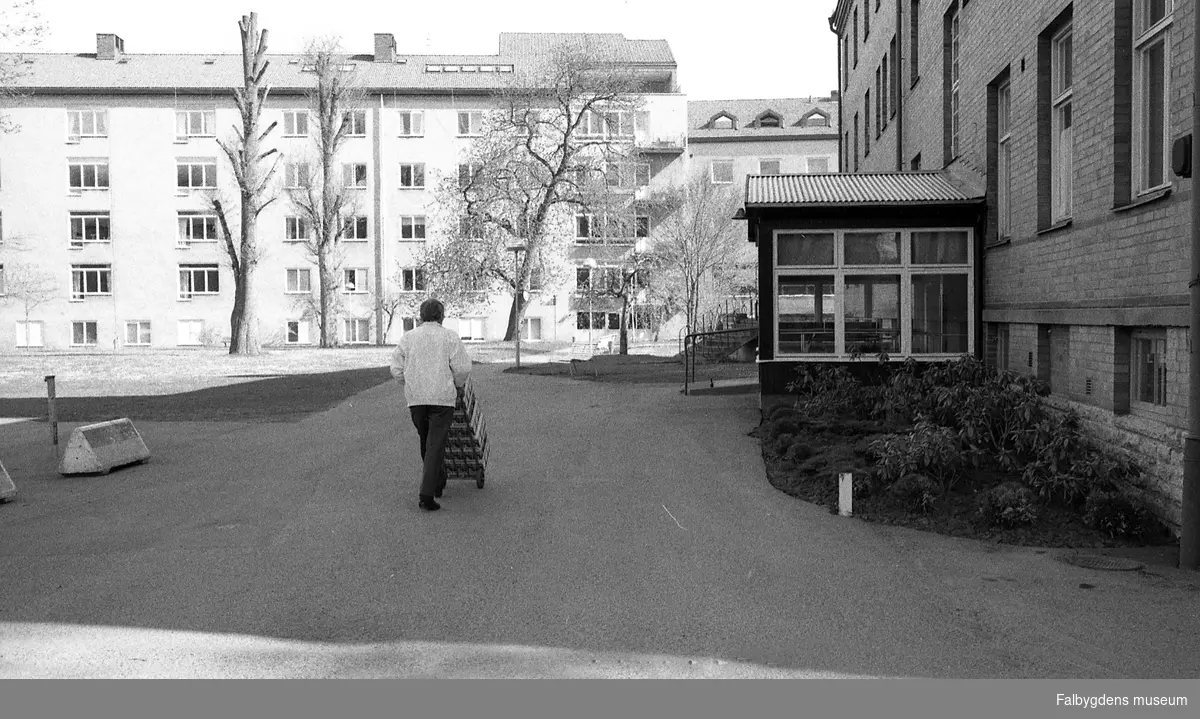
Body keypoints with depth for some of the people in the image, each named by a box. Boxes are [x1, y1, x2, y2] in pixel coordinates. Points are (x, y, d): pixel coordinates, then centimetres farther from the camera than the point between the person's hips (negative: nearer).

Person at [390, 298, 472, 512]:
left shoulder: (408, 337, 6)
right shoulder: (450, 337, -1)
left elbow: (397, 369, 3)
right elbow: (463, 367, -8)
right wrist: (459, 386, 11)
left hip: (416, 398, 3)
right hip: (442, 397, -3)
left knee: (426, 441, 20)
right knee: (435, 445, -2)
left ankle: (439, 481, 34)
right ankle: (427, 495, -9)